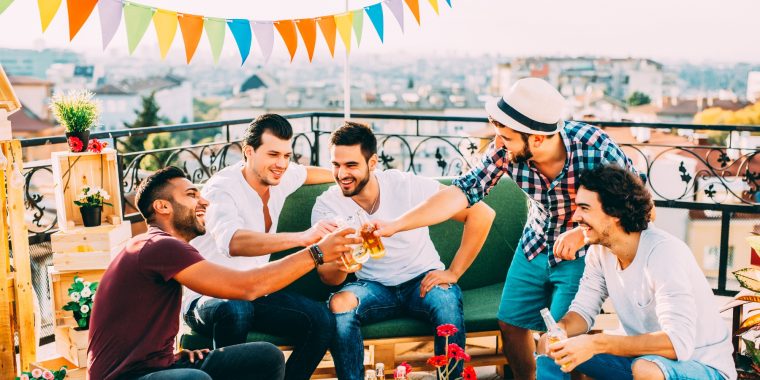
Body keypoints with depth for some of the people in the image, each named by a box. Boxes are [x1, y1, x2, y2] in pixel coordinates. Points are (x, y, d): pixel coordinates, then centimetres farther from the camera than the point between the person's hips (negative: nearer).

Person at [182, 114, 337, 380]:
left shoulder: (282, 177, 1)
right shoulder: (221, 189, -21)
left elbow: (305, 173, 29)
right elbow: (233, 242, -44)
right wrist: (303, 237, -55)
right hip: (205, 298, -6)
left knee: (322, 320, -16)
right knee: (235, 309, -40)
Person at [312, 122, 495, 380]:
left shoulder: (409, 186, -15)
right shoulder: (326, 206, -8)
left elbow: (482, 214, -15)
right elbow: (328, 277, -8)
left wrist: (453, 272, -17)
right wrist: (339, 266, -33)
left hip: (423, 280, -1)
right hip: (373, 286, 2)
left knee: (445, 300, -34)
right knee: (339, 304, -30)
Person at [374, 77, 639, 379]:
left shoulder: (594, 146, -31)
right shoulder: (505, 150, -22)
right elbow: (463, 191, -23)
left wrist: (585, 232, -35)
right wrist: (395, 225, -30)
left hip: (581, 252, -4)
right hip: (534, 247, 4)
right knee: (511, 324, 11)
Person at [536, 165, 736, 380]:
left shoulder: (664, 253, -27)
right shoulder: (600, 250, -4)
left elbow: (679, 342, -35)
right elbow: (583, 310, 0)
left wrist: (597, 344, -38)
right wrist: (560, 329, -24)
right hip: (641, 357, 7)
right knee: (552, 351, -4)